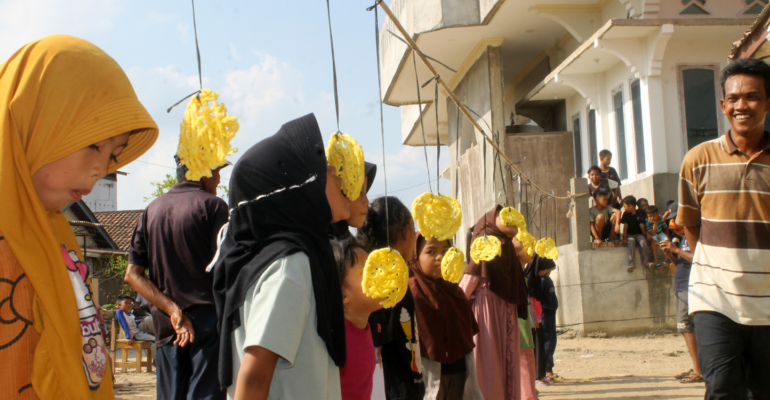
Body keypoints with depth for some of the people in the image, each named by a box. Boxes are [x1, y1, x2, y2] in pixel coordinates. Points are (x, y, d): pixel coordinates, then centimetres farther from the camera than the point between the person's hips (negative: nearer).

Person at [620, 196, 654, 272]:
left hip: (638, 234, 1)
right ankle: (631, 263, -47)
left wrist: (644, 236, -9)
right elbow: (625, 226, -1)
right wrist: (624, 238, -9)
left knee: (643, 241, -33)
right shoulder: (626, 214, 4)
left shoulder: (639, 214, 1)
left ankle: (646, 261, -28)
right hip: (629, 234, 0)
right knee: (631, 240, -35)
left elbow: (642, 226, -2)